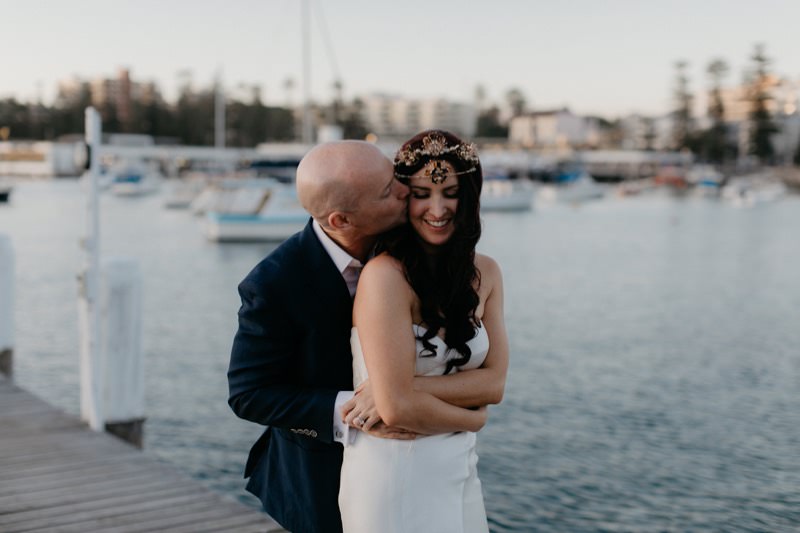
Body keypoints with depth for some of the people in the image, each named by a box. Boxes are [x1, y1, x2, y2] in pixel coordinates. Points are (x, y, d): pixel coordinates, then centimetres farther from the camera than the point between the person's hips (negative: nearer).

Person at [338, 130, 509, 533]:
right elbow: (397, 407, -21)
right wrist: (470, 418, -5)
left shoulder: (486, 273, 3)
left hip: (459, 471, 6)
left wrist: (399, 386, -17)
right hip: (393, 473, -6)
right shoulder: (385, 274, -17)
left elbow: (494, 383, -4)